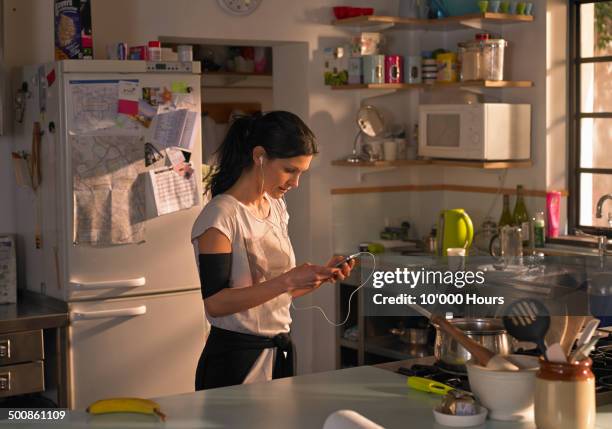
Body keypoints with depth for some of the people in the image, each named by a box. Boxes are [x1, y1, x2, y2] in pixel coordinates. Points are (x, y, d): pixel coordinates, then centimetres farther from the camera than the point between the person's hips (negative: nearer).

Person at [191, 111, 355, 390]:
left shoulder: (277, 208, 9)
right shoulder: (220, 216, -15)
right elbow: (215, 302, -22)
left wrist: (322, 276, -2)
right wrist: (288, 281, -26)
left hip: (279, 351, 7)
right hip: (236, 357, -7)